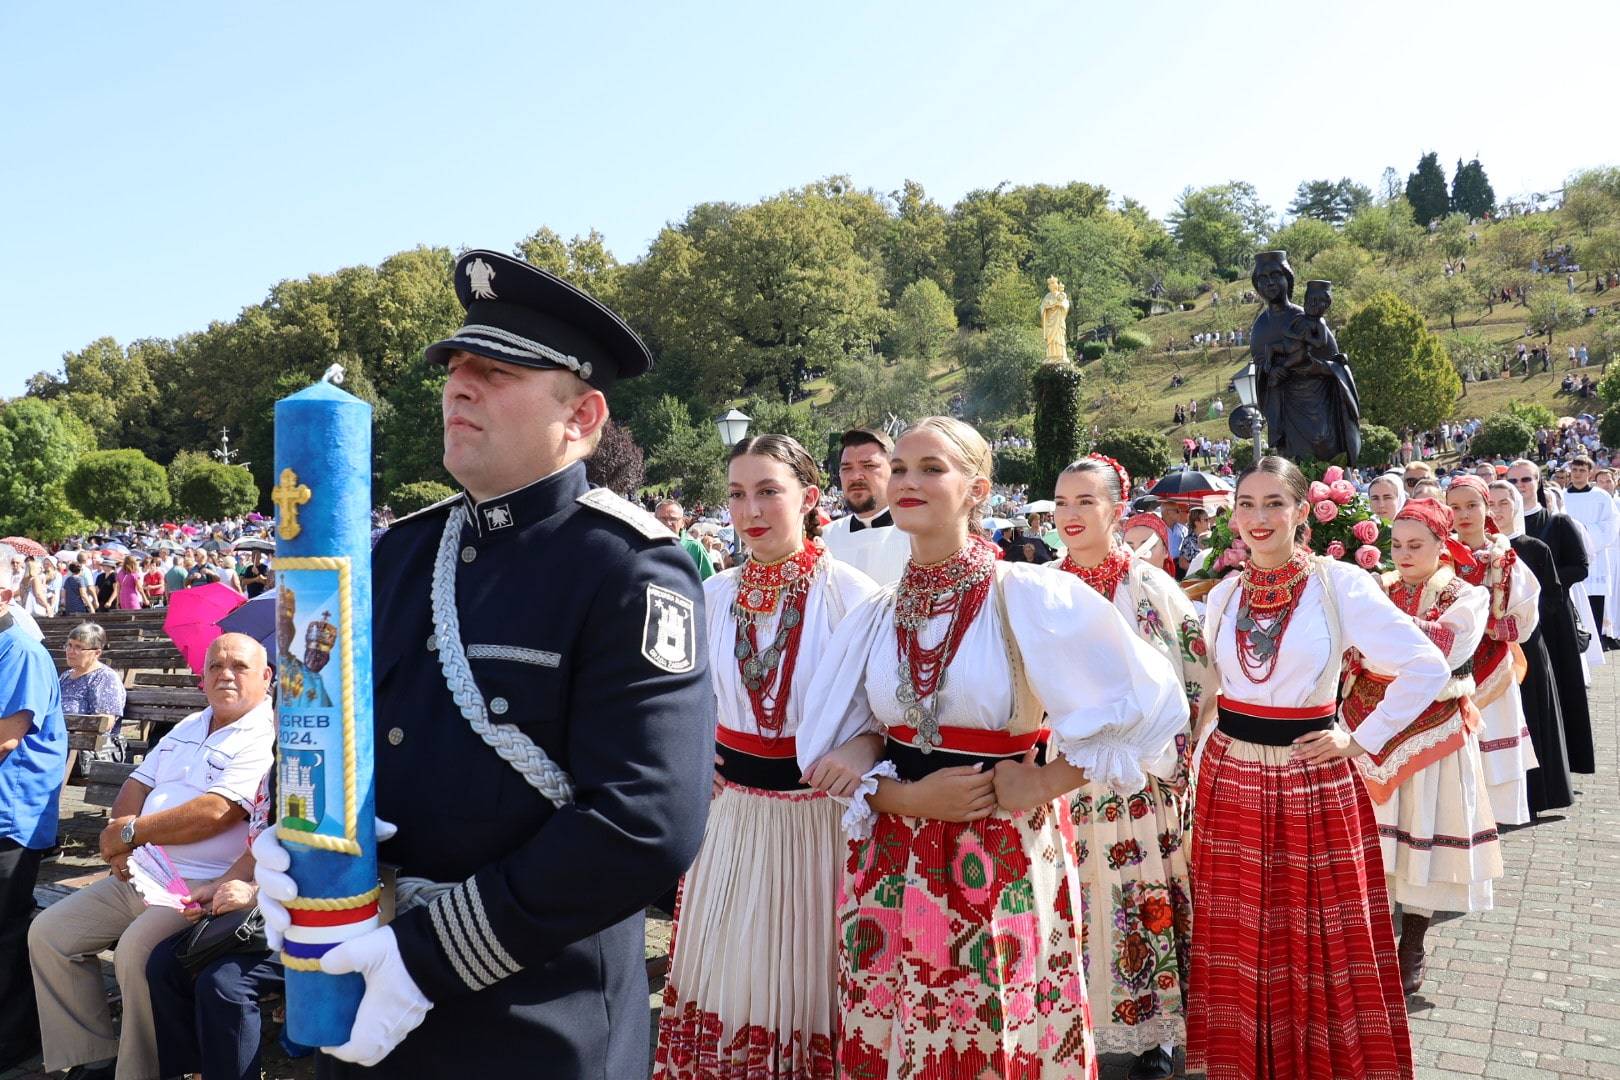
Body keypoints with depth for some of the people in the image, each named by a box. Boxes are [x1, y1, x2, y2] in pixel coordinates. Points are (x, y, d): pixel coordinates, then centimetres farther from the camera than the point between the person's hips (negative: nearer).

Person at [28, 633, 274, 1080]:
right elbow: (137, 784, 18)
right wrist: (121, 846, -3)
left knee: (136, 951, -30)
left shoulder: (266, 737, -13)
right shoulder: (189, 727, 17)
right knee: (48, 932, 5)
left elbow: (216, 812, -22)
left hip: (203, 887, -9)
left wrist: (129, 832, -9)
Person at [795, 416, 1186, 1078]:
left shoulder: (1030, 597, -10)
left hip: (1003, 861, -3)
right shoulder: (875, 616, 3)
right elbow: (830, 749, 5)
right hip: (893, 862, 4)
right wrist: (908, 797, -12)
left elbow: (1148, 705, -10)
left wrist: (1044, 783, -12)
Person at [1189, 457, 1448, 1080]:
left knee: (1320, 946, 7)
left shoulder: (1340, 584, -8)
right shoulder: (1223, 595, 5)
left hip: (1313, 783, -4)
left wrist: (1362, 740, -8)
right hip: (1230, 781, 4)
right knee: (1239, 946, 13)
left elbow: (1428, 668, -8)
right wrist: (1199, 771, 12)